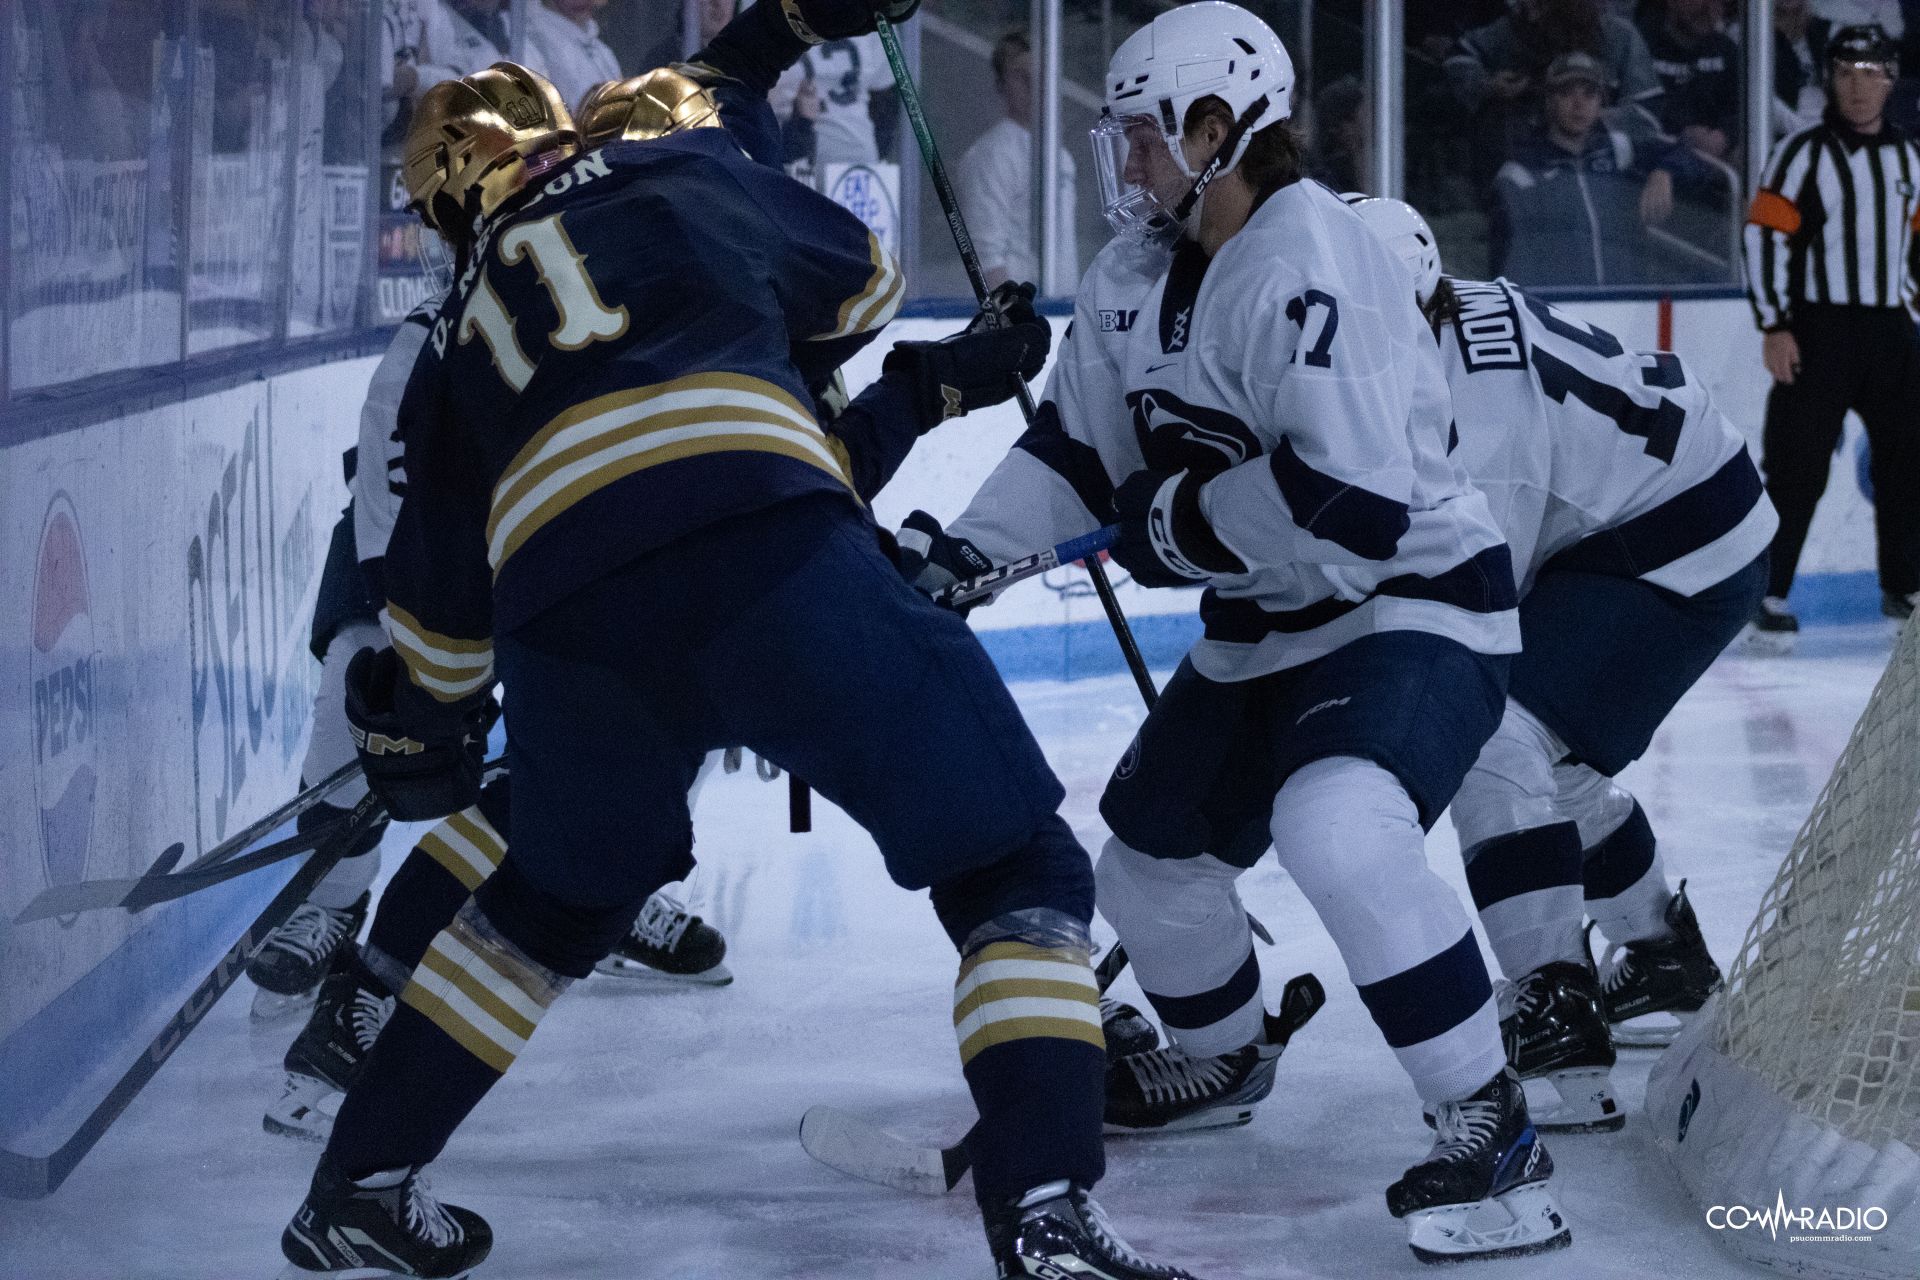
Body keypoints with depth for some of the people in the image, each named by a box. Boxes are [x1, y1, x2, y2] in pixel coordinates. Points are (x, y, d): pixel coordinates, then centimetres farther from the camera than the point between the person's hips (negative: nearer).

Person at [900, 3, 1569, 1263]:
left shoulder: (1312, 267, -26)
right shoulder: (1139, 276, 3)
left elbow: (1354, 500, -33)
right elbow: (1078, 445, 13)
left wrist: (1177, 522, -21)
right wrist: (961, 548, 1)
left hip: (1416, 603, -10)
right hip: (1267, 629, 10)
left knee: (1337, 828, -33)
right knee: (1152, 843, 18)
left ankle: (1493, 1131, -24)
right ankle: (1220, 1058, 47)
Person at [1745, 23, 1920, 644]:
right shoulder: (1804, 153, -6)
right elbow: (1764, 235, -10)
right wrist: (1774, 328, -14)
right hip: (1817, 333, -5)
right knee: (1797, 468, -7)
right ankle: (1769, 595, -2)